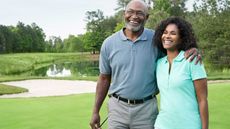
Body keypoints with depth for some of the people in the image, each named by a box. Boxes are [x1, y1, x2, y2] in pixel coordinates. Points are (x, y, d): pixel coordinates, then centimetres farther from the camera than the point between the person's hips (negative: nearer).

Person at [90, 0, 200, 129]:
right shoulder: (109, 43, 0)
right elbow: (104, 79, 6)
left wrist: (191, 50, -15)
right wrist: (95, 111, 6)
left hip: (147, 108, 0)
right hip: (117, 107, 1)